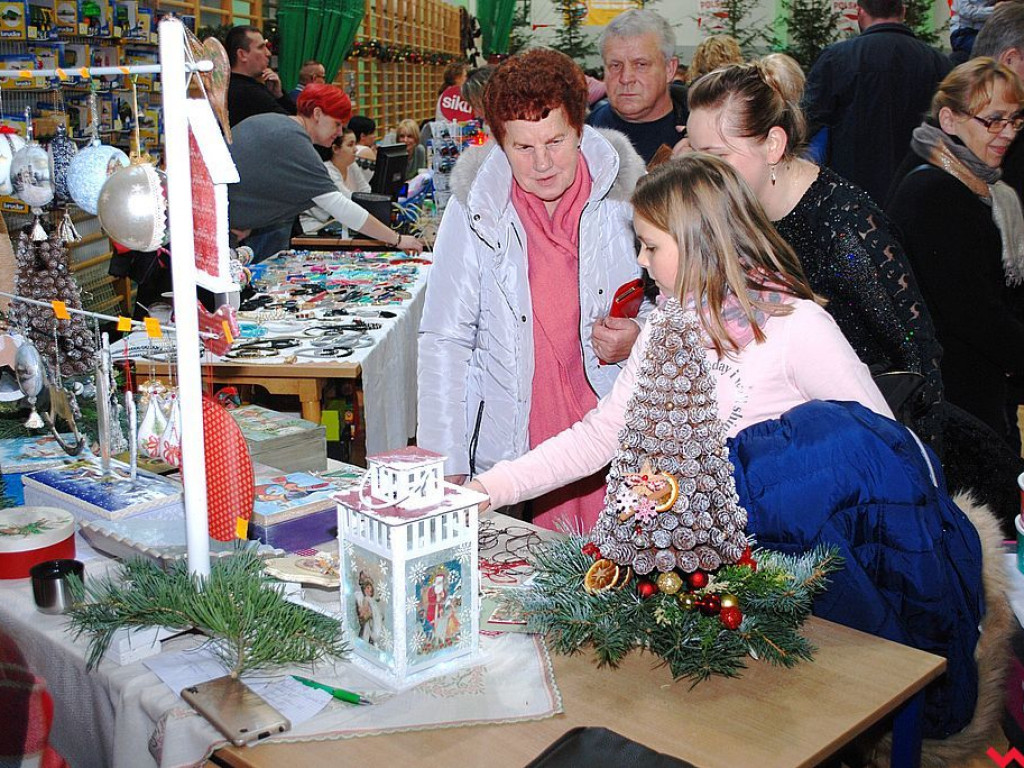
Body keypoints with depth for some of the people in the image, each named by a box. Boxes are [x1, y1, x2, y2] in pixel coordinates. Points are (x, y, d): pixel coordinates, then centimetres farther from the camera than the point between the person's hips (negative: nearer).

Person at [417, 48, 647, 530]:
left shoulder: (625, 196, -2)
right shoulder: (475, 208, -3)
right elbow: (444, 341, -1)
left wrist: (638, 339, -12)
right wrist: (446, 468, -5)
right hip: (512, 450, 0)